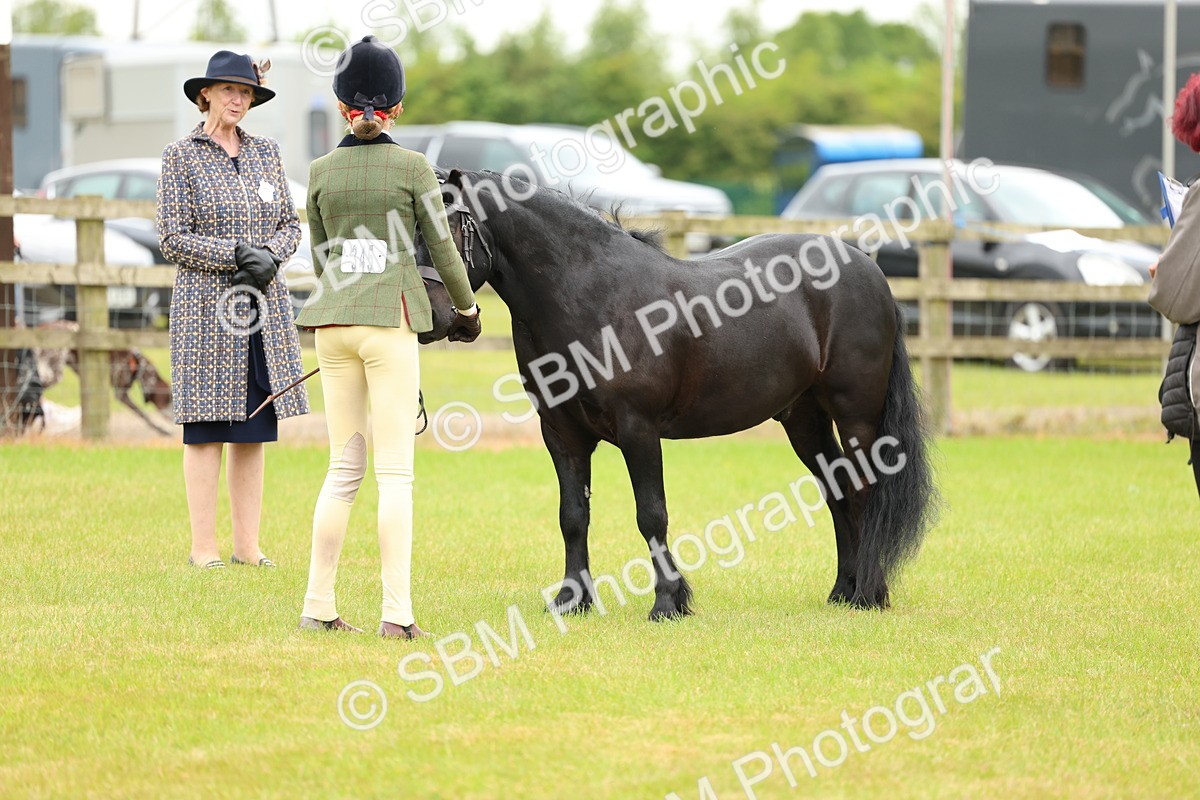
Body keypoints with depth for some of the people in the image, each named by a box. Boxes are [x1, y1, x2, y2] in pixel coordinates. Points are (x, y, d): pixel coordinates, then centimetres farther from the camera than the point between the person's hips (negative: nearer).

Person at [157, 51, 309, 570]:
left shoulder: (265, 152, 12)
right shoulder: (180, 156, -2)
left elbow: (291, 225, 13)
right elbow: (173, 239, -6)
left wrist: (269, 256, -8)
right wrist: (237, 254, -15)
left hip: (265, 310, 5)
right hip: (207, 307, -4)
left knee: (255, 430, 5)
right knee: (207, 430, -3)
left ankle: (248, 544, 9)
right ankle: (203, 547, 1)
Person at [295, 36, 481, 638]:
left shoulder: (321, 171, 6)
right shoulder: (412, 167, -4)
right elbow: (442, 247, 2)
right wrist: (466, 308, 17)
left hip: (332, 322, 4)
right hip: (390, 319, -4)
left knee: (344, 468, 11)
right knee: (395, 470, -3)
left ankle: (318, 606, 10)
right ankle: (396, 611, -8)